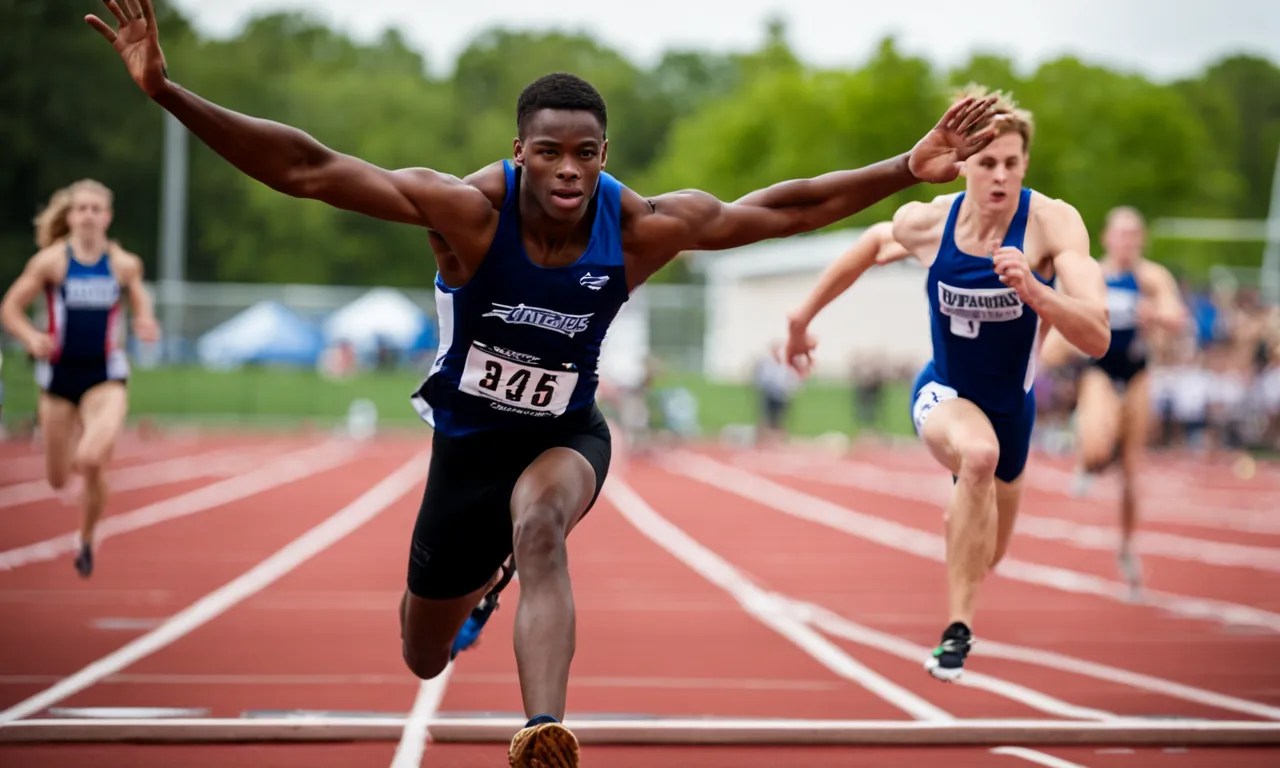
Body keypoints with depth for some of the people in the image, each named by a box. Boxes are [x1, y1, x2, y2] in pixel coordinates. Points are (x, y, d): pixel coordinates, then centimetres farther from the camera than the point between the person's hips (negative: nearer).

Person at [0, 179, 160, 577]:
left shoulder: (124, 264, -2)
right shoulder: (51, 261, -6)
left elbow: (139, 302, 15)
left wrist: (144, 324, -7)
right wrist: (32, 338, -19)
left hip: (106, 375, -1)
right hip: (60, 372, 1)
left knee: (93, 463, -24)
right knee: (58, 479, 9)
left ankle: (87, 541, 5)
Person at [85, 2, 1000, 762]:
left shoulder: (642, 227, -22)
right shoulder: (469, 209, -29)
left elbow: (783, 208, -12)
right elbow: (305, 169, -33)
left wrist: (908, 169, -17)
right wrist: (167, 92, -43)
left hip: (566, 436, -1)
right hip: (468, 435, 1)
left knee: (539, 530, -38)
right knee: (426, 658, 18)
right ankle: (484, 580, 56)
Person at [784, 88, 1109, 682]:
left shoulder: (1053, 223, -25)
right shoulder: (928, 222, -18)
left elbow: (1097, 338, -33)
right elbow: (872, 245, 7)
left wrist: (1032, 290, -49)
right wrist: (803, 316, 14)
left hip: (1011, 405, 2)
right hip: (943, 393, -1)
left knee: (986, 555, 22)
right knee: (979, 454, -39)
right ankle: (958, 628, -30)